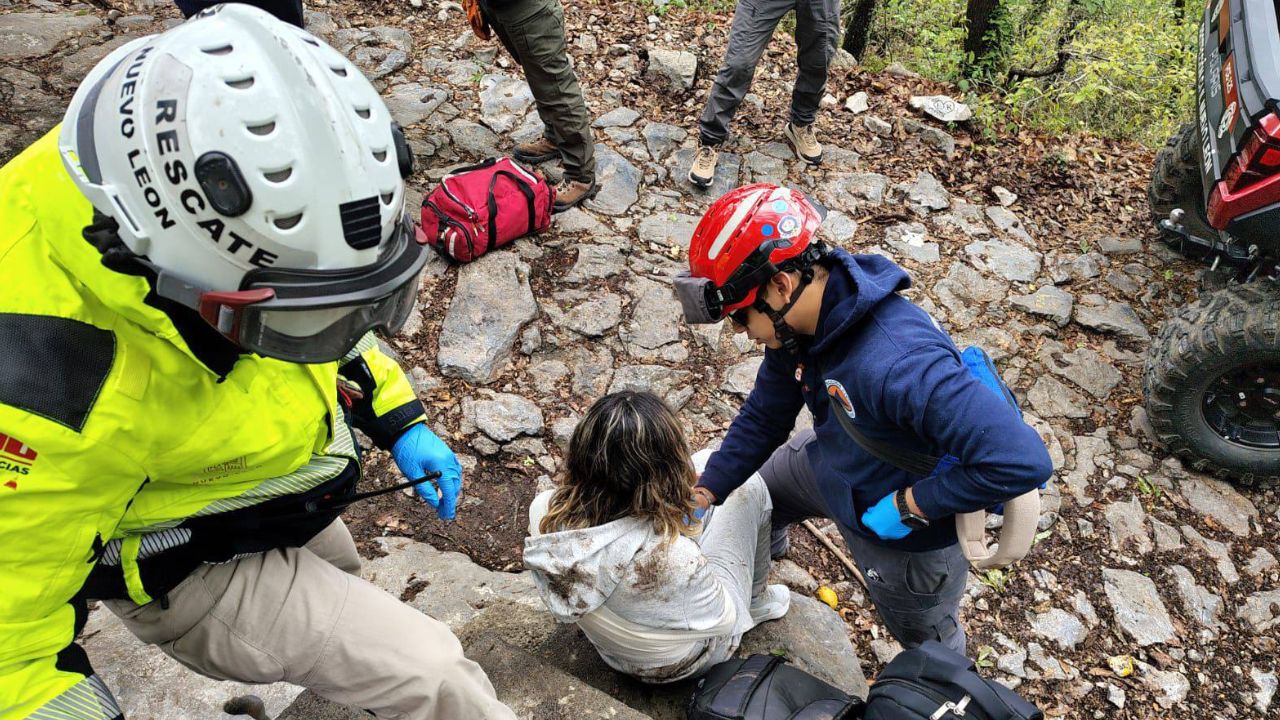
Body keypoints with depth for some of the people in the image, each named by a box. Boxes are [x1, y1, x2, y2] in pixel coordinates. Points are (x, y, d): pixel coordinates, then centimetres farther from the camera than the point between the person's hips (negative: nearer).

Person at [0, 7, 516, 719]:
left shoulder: (254, 219, -22)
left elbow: (320, 318, 0)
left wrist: (402, 423, -3)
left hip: (295, 505, 7)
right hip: (200, 571, -7)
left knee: (344, 591, 35)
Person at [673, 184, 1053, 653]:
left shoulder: (897, 363, -46)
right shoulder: (798, 324, -18)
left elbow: (1022, 460, -46)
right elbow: (764, 416, -3)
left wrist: (908, 507, -35)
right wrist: (704, 494, -8)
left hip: (911, 530, -7)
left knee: (928, 642, 22)